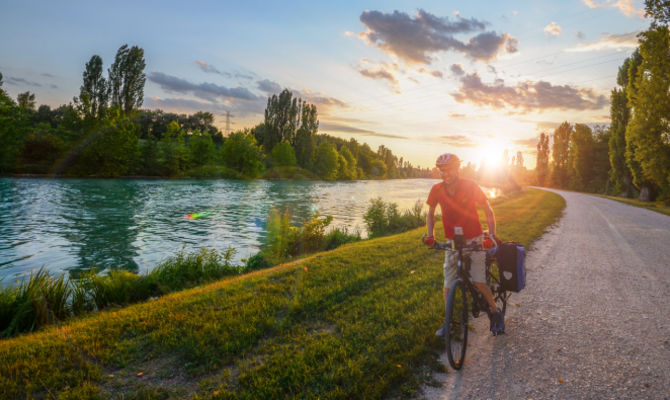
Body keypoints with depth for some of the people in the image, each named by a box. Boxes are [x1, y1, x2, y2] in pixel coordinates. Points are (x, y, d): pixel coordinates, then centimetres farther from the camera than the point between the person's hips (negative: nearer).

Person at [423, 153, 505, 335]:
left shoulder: (470, 186, -14)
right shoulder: (437, 190, -7)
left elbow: (488, 210, -4)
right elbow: (431, 213, 7)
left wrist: (491, 234, -15)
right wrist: (430, 235, -6)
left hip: (474, 239, -3)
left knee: (479, 282, -9)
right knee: (448, 284, 1)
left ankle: (496, 314, 16)